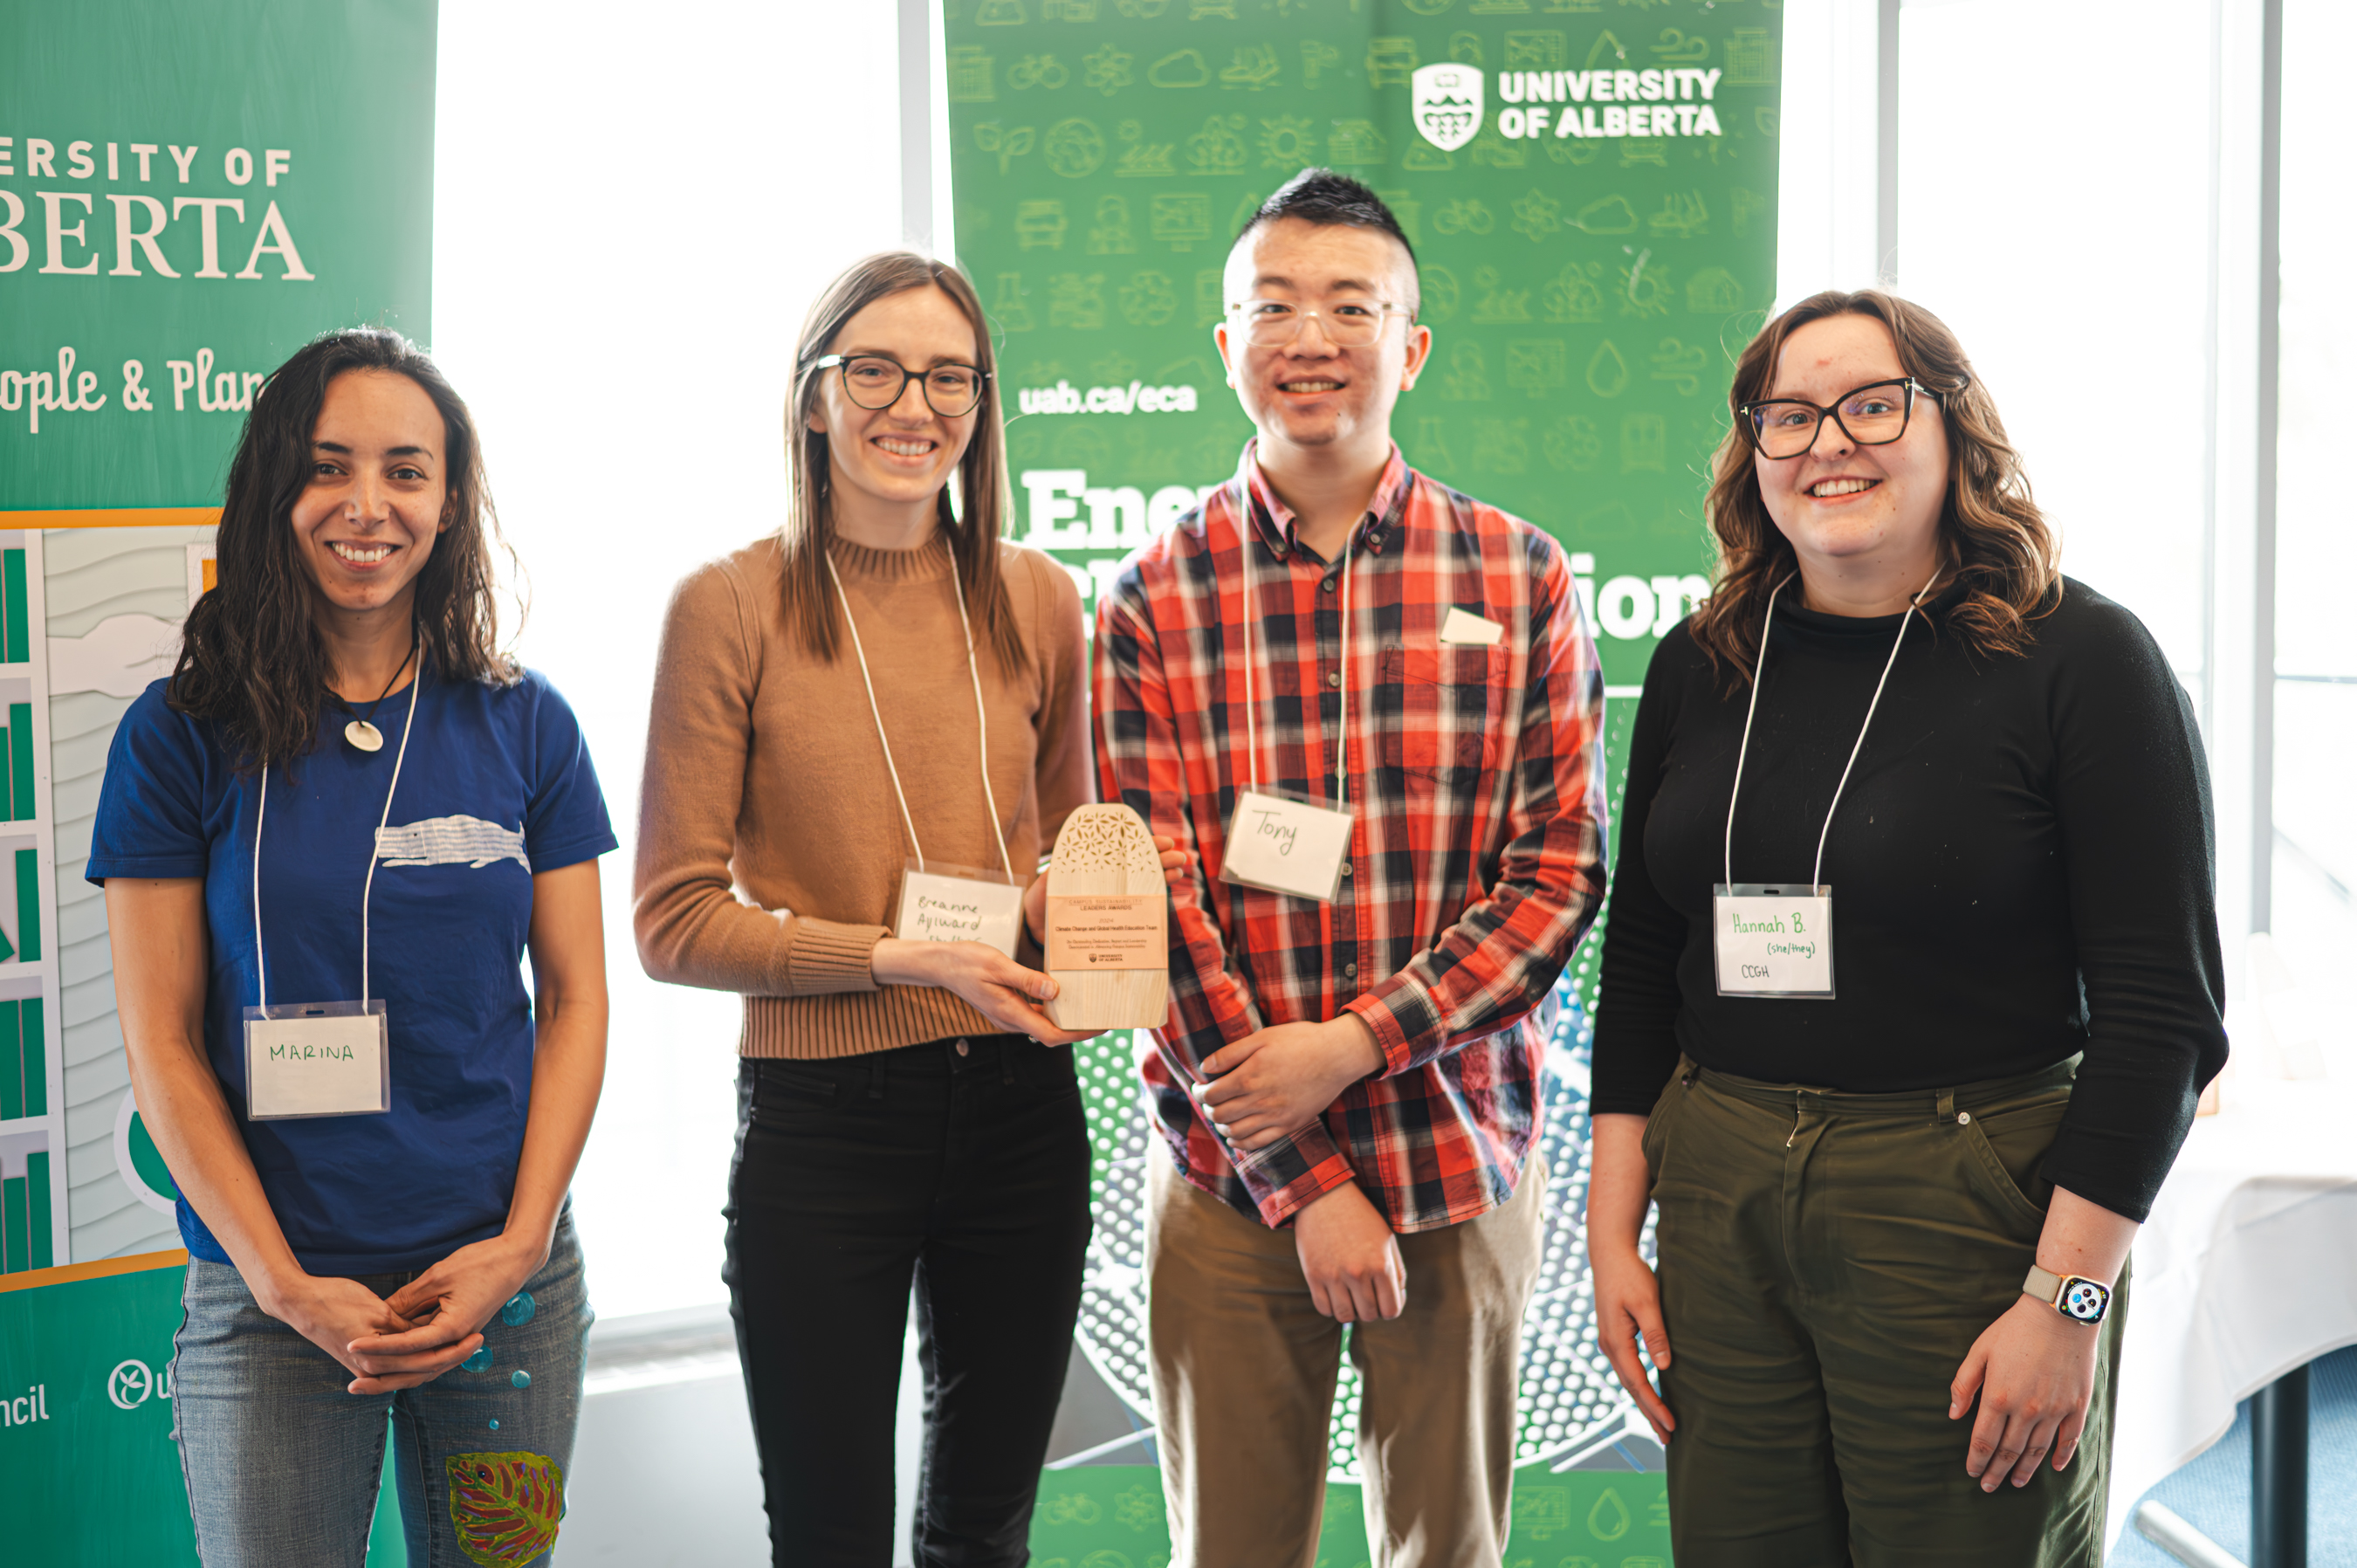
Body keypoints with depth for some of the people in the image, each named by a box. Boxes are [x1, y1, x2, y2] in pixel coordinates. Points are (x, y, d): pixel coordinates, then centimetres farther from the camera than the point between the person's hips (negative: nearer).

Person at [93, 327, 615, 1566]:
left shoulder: (524, 727, 3)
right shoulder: (182, 736, -3)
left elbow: (573, 999, 4)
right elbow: (161, 1041, -3)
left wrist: (517, 1247, -6)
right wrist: (285, 1284, -10)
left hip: (507, 1283, 2)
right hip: (268, 1302, -2)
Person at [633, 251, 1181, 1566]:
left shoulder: (1035, 599, 5)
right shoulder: (732, 606, -7)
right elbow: (677, 922, -8)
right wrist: (900, 955, -17)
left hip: (1021, 1106, 4)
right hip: (820, 1120, -4)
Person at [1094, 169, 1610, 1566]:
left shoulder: (1517, 577, 1)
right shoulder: (1156, 600, -1)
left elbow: (1563, 870, -2)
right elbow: (1157, 906, -5)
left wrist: (1356, 1041, -14)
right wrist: (1303, 1180, -11)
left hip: (1463, 1160, 1)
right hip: (1229, 1173, 0)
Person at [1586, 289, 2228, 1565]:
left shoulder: (2081, 659, -7)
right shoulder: (1702, 664, 7)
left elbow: (2159, 1010, -10)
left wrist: (2067, 1299, -15)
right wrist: (1614, 1227, 8)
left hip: (1971, 1214, -4)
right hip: (1721, 1203, 4)